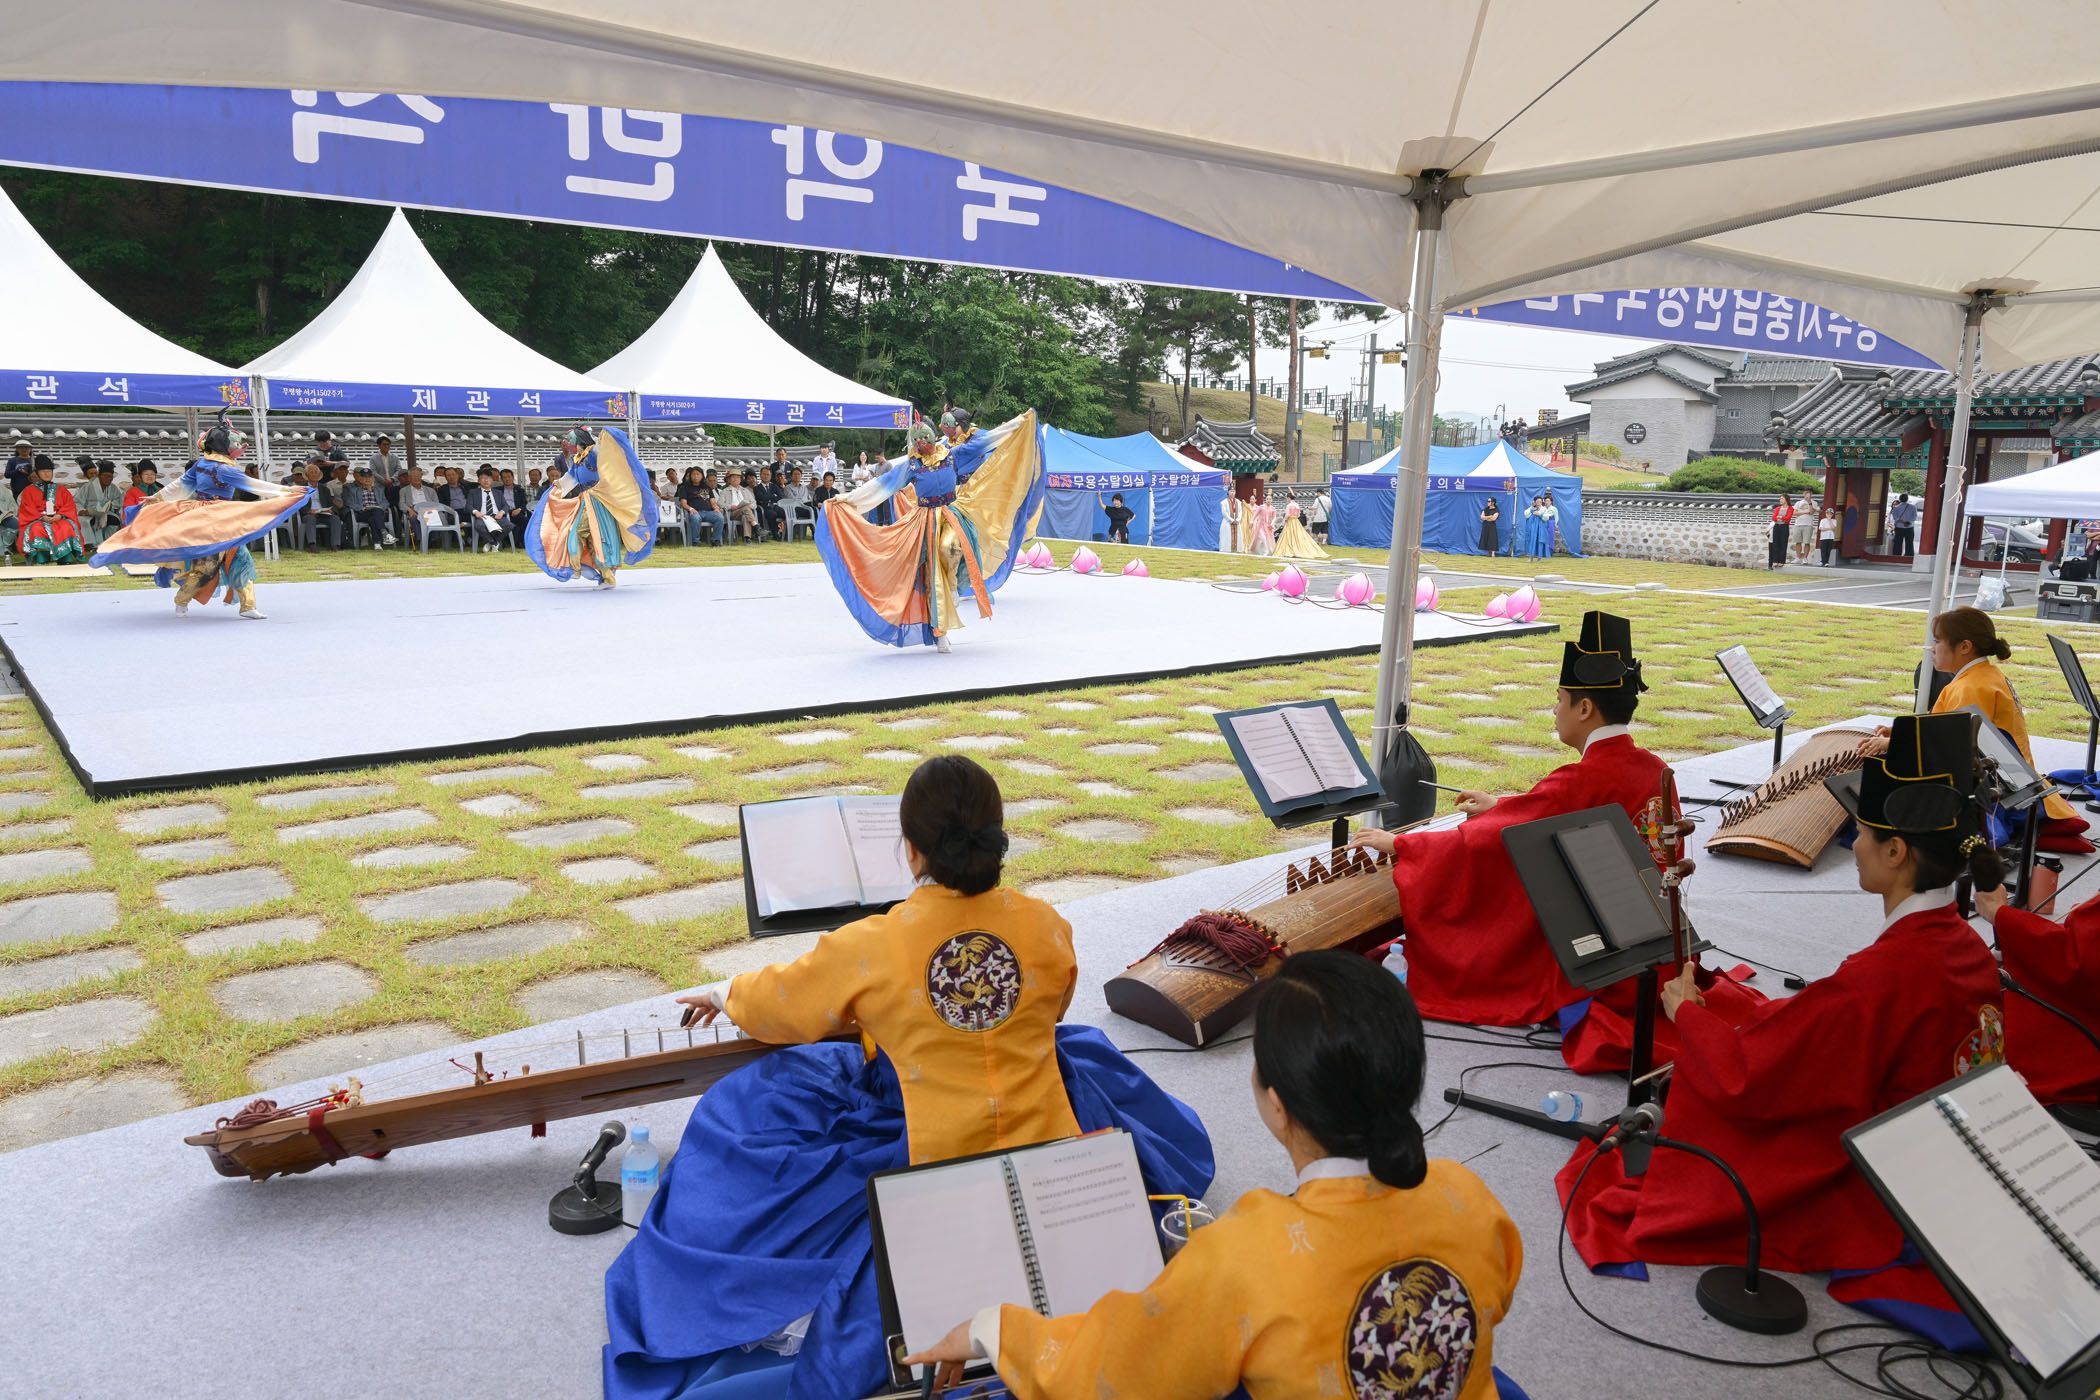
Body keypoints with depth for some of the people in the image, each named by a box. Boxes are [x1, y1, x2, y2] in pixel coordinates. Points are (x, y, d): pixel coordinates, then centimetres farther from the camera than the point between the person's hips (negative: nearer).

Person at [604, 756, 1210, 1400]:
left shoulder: (870, 947, -15)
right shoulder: (1047, 926, -8)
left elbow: (777, 1005, 4)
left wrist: (724, 995, 27)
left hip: (933, 1159, -2)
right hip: (1051, 1144, 3)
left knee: (757, 1096, 15)